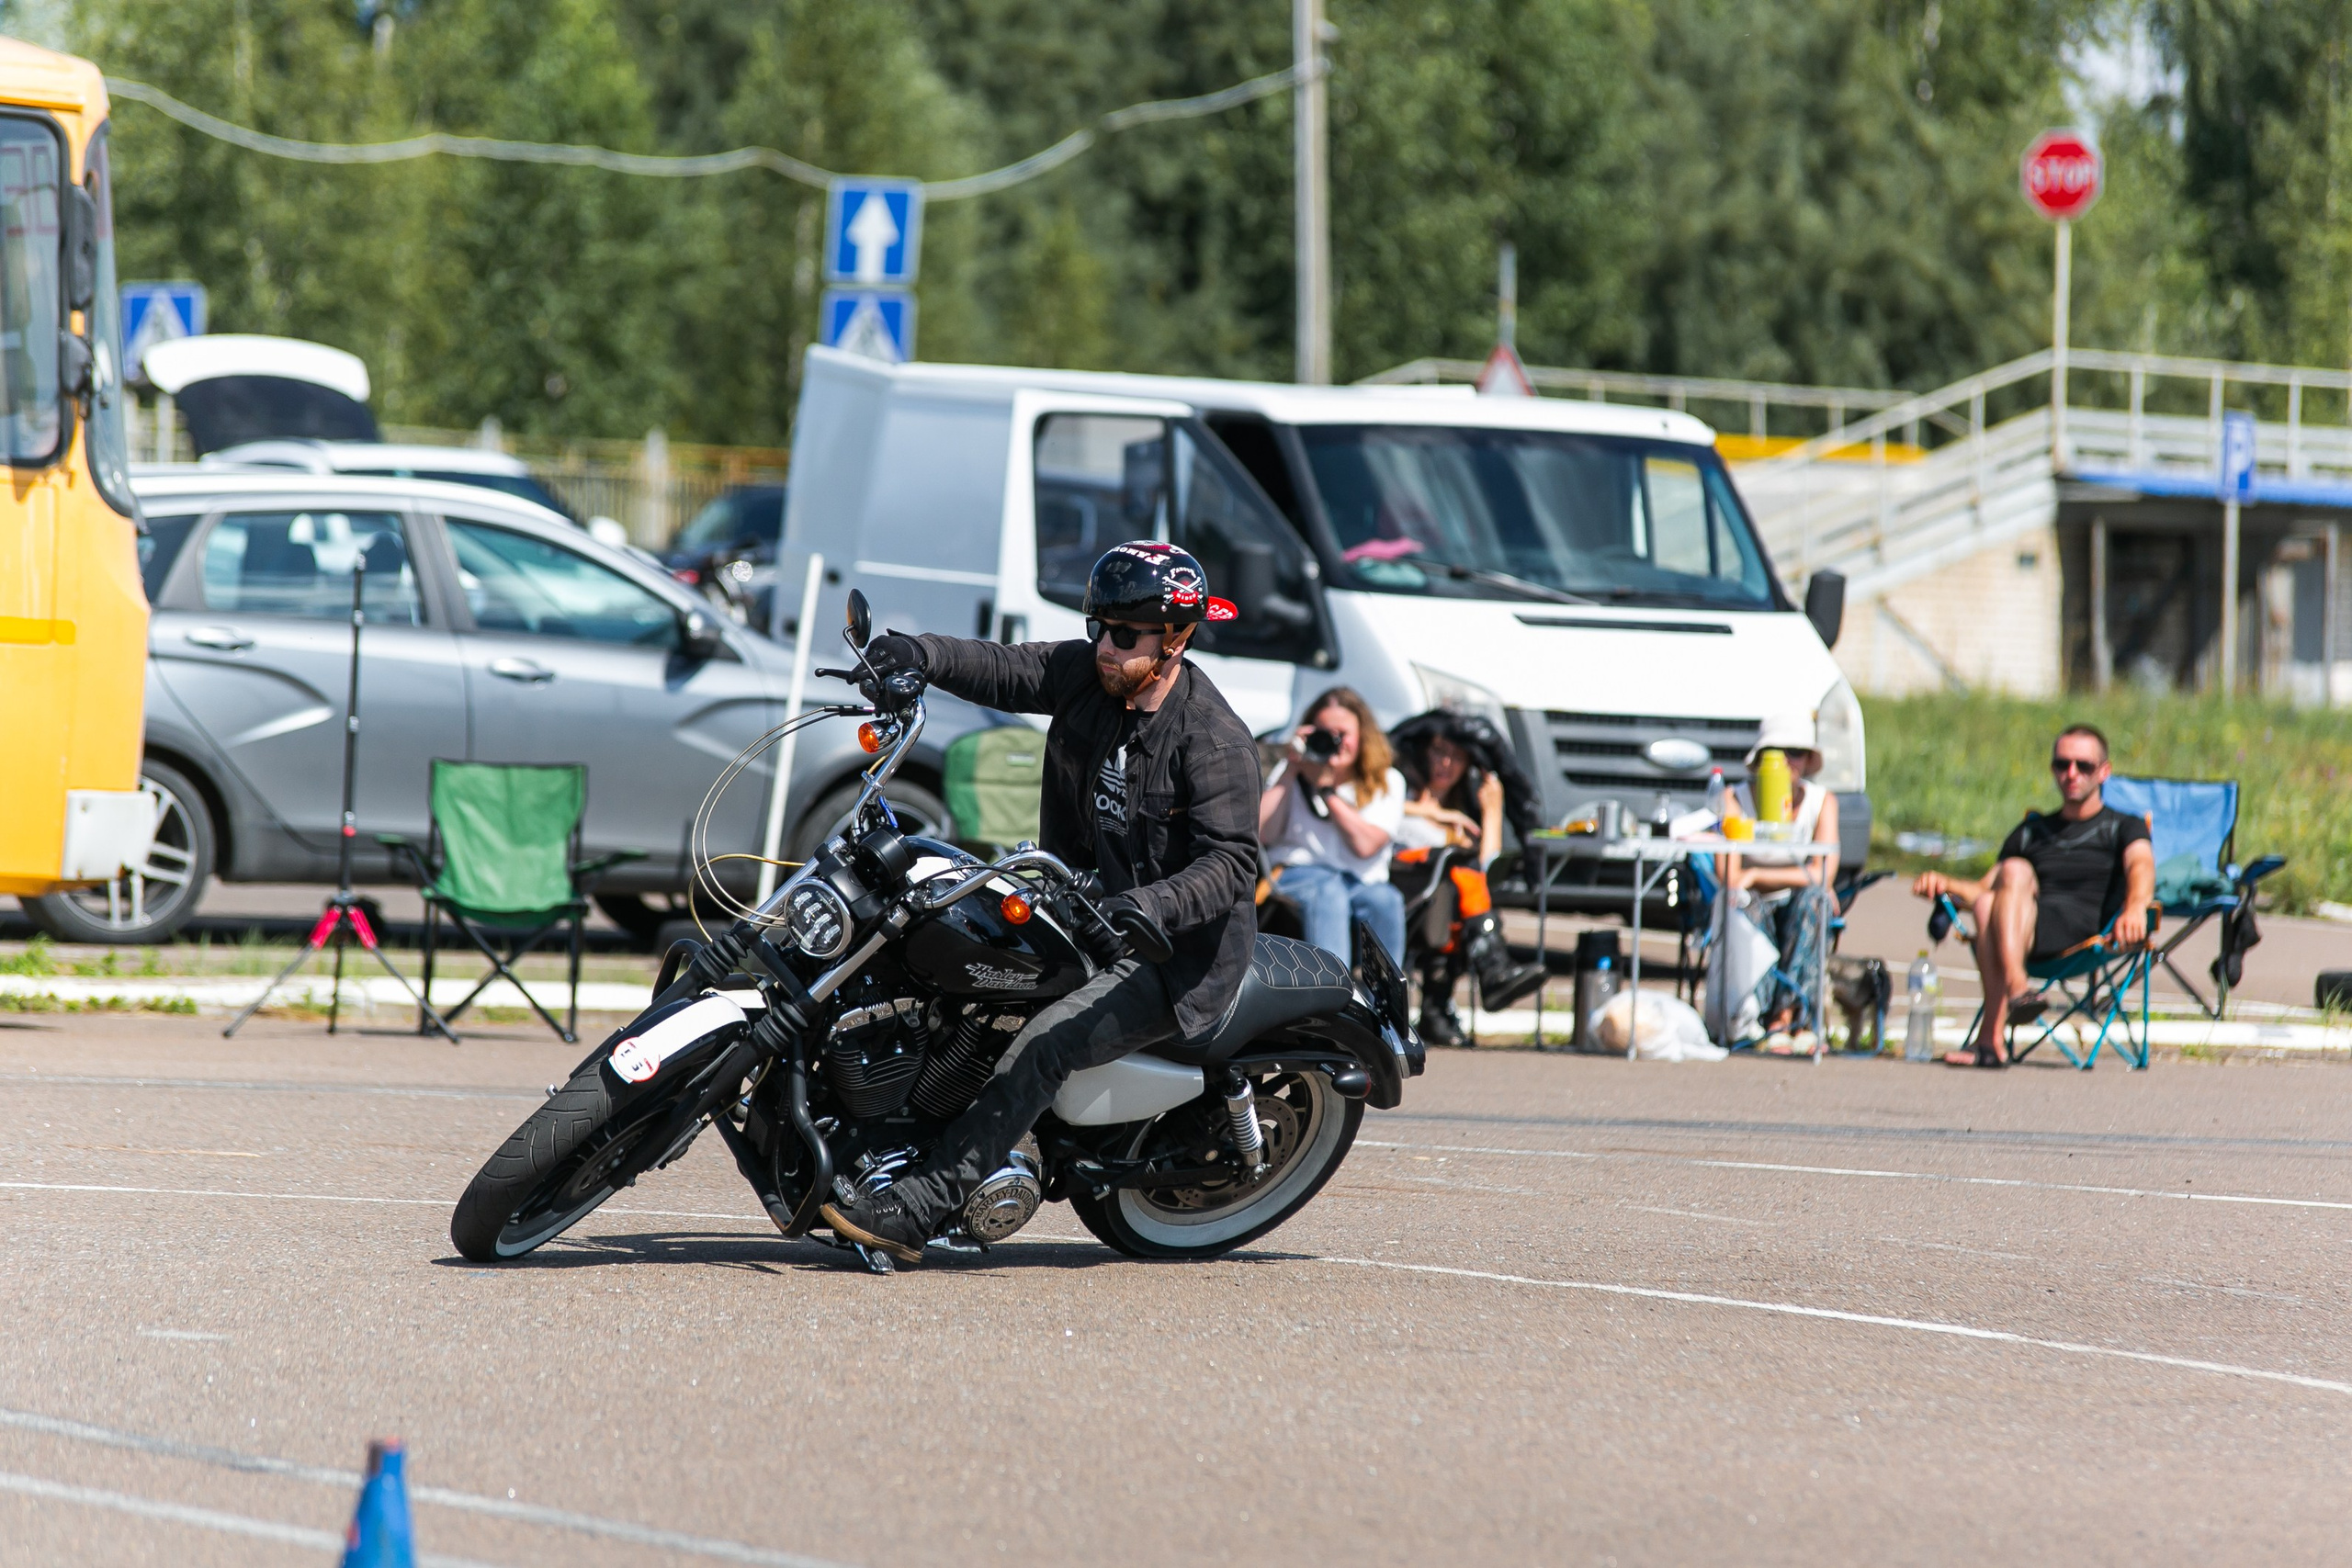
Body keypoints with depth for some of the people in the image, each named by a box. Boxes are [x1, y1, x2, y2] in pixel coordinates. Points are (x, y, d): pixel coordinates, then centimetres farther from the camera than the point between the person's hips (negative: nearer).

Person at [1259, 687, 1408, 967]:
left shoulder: (1388, 783, 11)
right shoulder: (1292, 772, 15)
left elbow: (1365, 845, -7)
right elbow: (1262, 833, -2)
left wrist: (1325, 787, -7)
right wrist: (1290, 770, -1)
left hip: (1363, 883, 1)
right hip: (1298, 873, -1)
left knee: (1386, 901, -34)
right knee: (1328, 892, -37)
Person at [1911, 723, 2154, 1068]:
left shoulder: (2123, 828, 21)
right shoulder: (2033, 831, 37)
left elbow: (2141, 865, -2)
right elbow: (1983, 889, 31)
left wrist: (2135, 907, -27)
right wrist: (1946, 884, 6)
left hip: (2082, 929, -4)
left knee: (2016, 873, -33)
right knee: (1987, 905, -32)